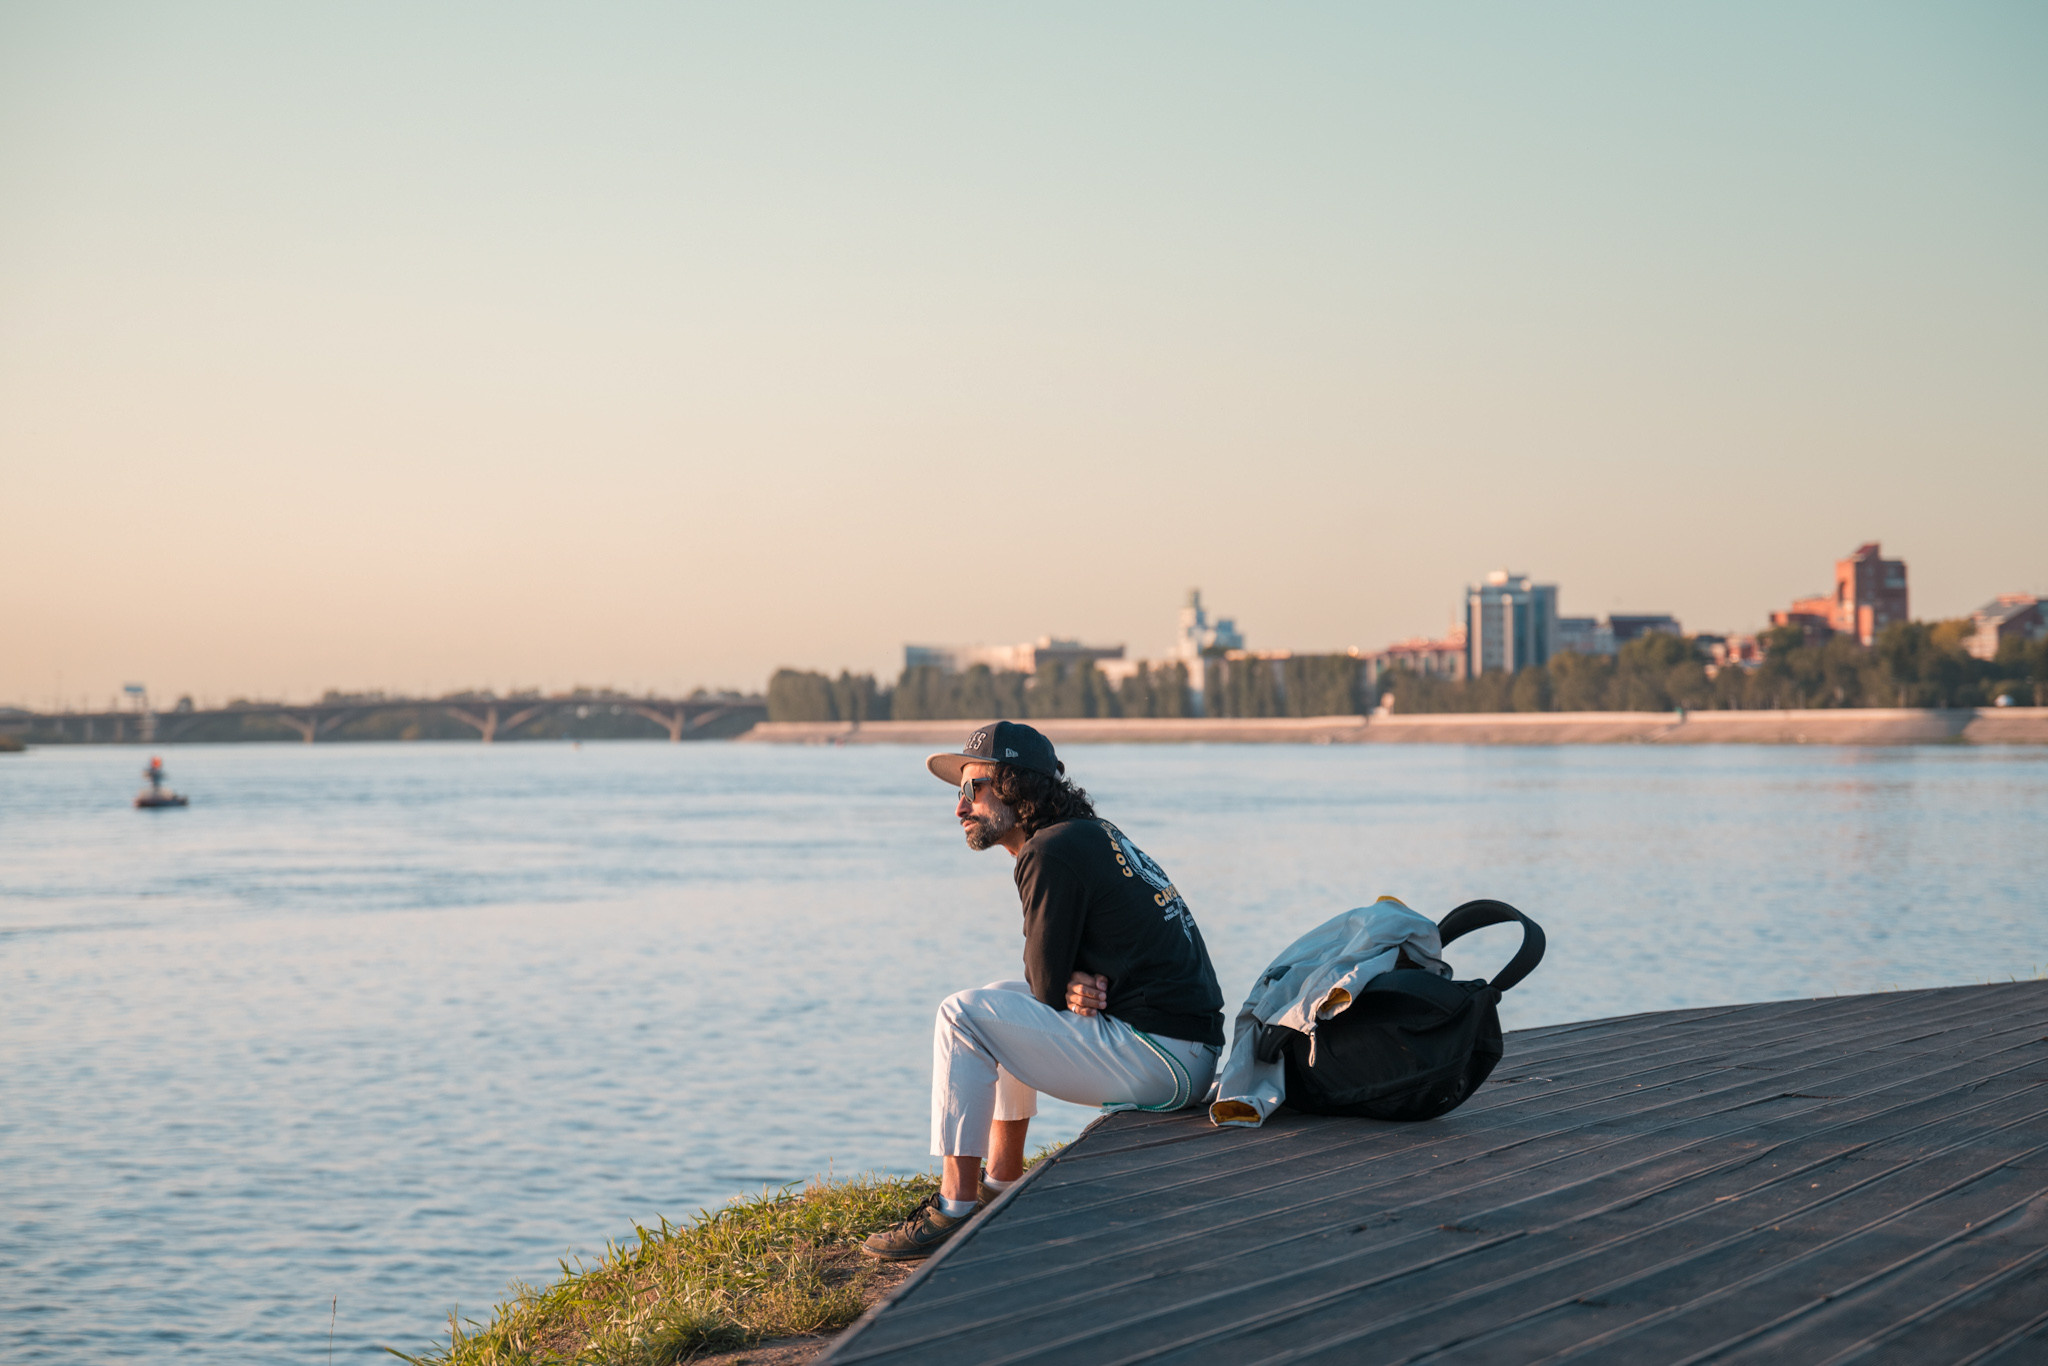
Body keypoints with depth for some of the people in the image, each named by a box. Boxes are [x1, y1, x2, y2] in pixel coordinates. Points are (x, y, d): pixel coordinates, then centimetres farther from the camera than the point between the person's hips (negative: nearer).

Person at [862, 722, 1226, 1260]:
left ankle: (955, 1212, -8)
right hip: (1189, 1052, 10)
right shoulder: (1092, 834, 17)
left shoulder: (1051, 853, -13)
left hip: (1163, 1059, -10)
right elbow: (1055, 981, 19)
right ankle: (1000, 1190, 27)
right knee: (1001, 1002, 25)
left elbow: (1047, 986, -10)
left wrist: (1068, 990, 11)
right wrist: (1077, 987, -2)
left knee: (963, 1016, -9)